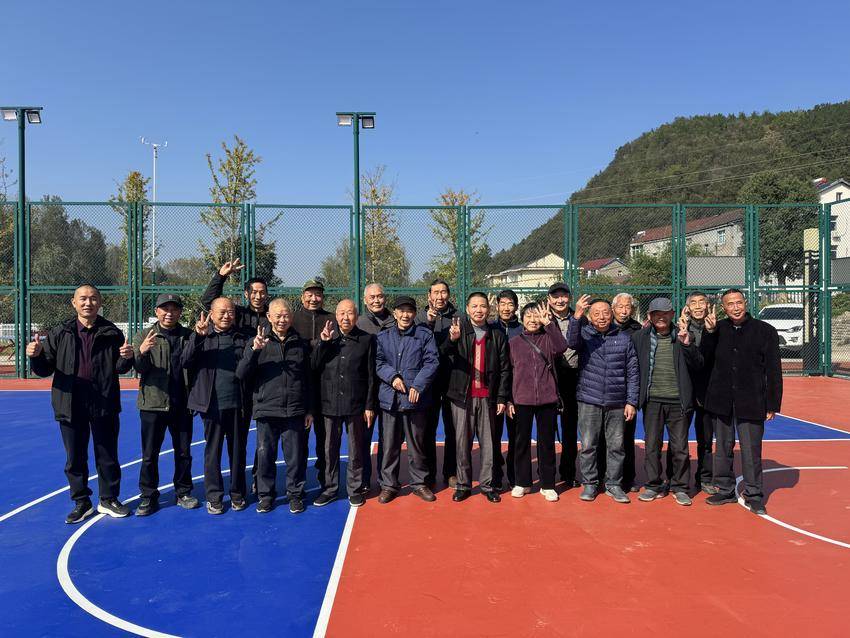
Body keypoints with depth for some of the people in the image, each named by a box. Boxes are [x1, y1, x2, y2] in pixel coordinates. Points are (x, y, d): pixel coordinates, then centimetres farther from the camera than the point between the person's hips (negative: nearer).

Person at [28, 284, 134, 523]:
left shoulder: (111, 332, 0)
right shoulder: (60, 333, 1)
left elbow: (121, 368, 3)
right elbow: (45, 370, 3)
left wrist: (127, 358, -18)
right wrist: (36, 356, -18)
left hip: (105, 406, -1)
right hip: (71, 407, 1)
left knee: (108, 457, 10)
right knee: (75, 459, 11)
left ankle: (109, 500, 27)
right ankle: (81, 503, 27)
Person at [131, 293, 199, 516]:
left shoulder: (189, 335, 8)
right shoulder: (144, 336, 3)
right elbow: (139, 367, -9)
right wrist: (141, 352, -29)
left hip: (182, 405, 2)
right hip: (153, 403, -2)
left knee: (183, 452, 11)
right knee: (149, 454, 4)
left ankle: (183, 493, 24)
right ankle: (148, 497, 15)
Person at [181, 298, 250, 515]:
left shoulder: (242, 338, 9)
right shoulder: (202, 337, 4)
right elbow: (185, 362, -10)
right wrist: (197, 336, -22)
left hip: (237, 404, 2)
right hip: (212, 404, -1)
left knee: (238, 450, 9)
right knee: (213, 450, 7)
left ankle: (237, 494, 23)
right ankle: (214, 497, 20)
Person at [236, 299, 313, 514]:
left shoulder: (301, 344, 8)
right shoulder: (257, 342, 2)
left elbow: (308, 379, 12)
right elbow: (241, 374, -6)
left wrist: (309, 410, 9)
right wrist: (254, 350, -20)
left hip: (295, 411, 1)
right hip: (266, 410, -1)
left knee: (296, 456, 6)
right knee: (265, 455, 7)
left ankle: (295, 494, 22)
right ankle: (265, 494, 24)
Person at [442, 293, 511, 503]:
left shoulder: (497, 336, 6)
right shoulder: (460, 330, 2)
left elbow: (504, 369, 6)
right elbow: (445, 351, -17)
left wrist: (502, 397, 0)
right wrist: (452, 338, -39)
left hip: (487, 397, 1)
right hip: (462, 396, -1)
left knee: (488, 443, 6)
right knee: (462, 442, 5)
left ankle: (487, 484, 18)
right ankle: (463, 484, 17)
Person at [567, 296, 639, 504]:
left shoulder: (624, 339, 5)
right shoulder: (585, 334, 1)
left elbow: (633, 373, 6)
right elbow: (572, 341, -24)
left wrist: (631, 402, 0)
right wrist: (576, 316, -40)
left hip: (617, 403, 1)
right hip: (589, 401, -1)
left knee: (616, 446, 9)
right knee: (588, 446, 5)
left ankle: (614, 484, 22)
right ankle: (589, 484, 18)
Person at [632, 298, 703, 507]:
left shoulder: (682, 335, 1)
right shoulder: (640, 337, 3)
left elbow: (697, 365, -3)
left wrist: (687, 344, -18)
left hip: (678, 401, 0)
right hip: (652, 400, 1)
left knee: (680, 447, 6)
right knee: (652, 445, 7)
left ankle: (679, 487, 20)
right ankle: (653, 486, 20)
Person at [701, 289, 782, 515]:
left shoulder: (765, 331, -2)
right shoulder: (717, 329, 4)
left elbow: (774, 370, -1)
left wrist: (773, 404, -4)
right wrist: (709, 333, -10)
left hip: (751, 402, -3)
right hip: (721, 401, 3)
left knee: (751, 451, 2)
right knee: (723, 448, 13)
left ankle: (753, 496, 16)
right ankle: (725, 490, 26)